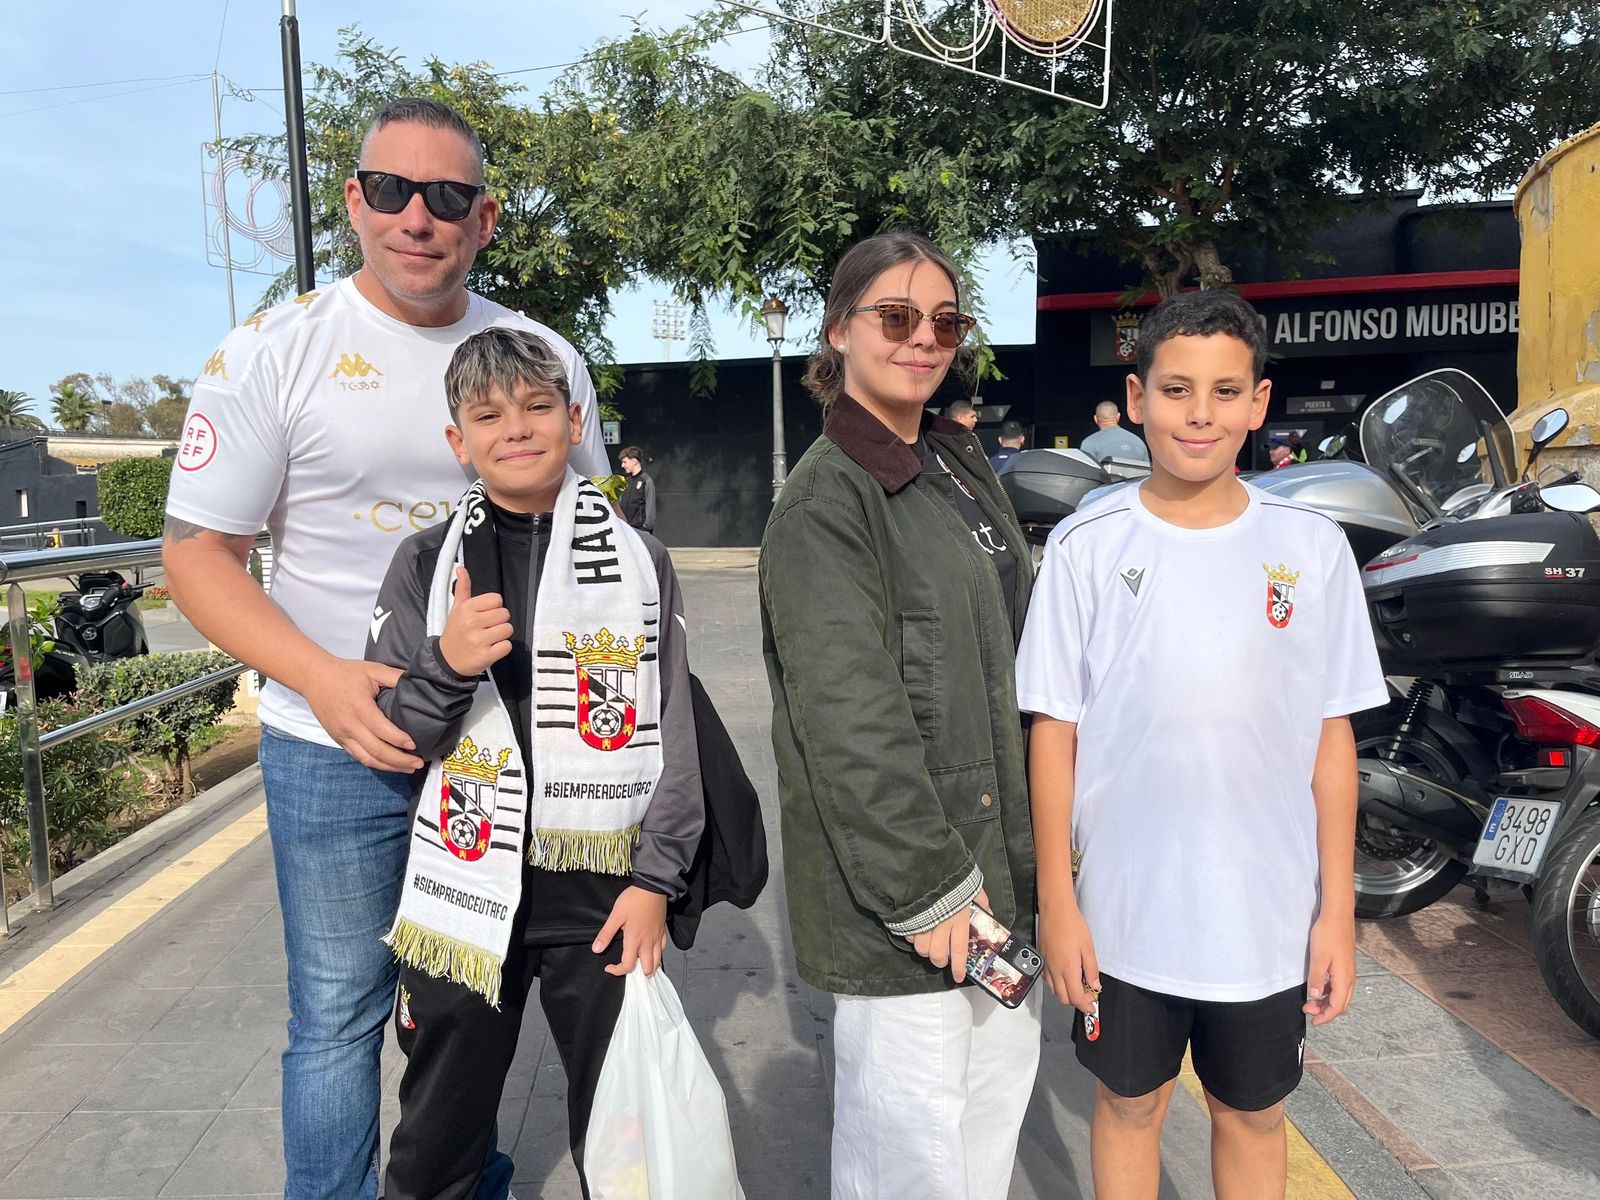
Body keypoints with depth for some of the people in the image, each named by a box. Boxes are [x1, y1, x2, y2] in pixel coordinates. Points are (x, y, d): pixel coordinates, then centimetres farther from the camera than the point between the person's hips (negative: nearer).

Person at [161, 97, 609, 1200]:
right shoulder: (275, 353, -6)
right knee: (340, 1015, 8)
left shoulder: (544, 357, 3)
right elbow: (198, 552, -5)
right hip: (339, 746, -3)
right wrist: (323, 680, -20)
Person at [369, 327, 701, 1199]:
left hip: (603, 887, 0)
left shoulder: (637, 560, -2)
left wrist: (655, 879, -5)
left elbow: (675, 733, 0)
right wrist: (446, 665, -20)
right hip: (467, 884, 1)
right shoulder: (427, 562, -1)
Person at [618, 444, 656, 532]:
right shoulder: (627, 481, 13)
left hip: (640, 529, -7)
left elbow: (650, 508, -11)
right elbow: (623, 505, 17)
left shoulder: (647, 481, -9)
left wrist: (646, 529, -14)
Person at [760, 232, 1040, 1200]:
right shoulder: (825, 501, -15)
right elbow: (849, 723, -21)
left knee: (1002, 1075, 22)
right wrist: (930, 889, -19)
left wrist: (1035, 838, 15)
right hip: (898, 884, -8)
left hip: (993, 858, 8)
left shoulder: (963, 464, 11)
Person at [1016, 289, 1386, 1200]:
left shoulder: (1312, 547, -4)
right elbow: (1055, 731, -5)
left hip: (1269, 920, 1)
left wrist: (1339, 910, 0)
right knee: (1130, 1106, 19)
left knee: (1253, 1117, 20)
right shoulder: (1087, 546, -8)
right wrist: (1057, 904, -5)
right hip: (1124, 914, -1)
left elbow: (1332, 737, 0)